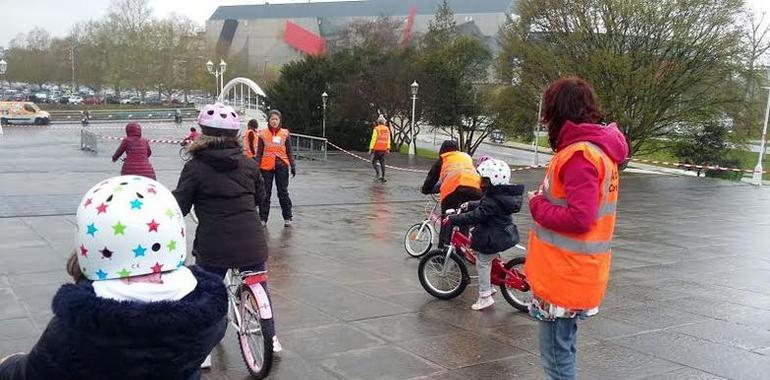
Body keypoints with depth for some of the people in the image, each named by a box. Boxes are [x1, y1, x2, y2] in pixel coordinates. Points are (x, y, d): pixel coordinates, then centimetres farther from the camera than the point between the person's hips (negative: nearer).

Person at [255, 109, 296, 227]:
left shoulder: (285, 133, 3)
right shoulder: (263, 134, 2)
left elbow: (289, 152, 8)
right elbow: (259, 153, 5)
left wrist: (292, 166, 2)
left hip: (282, 166, 0)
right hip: (266, 167, 0)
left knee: (283, 192, 5)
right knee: (265, 194, 7)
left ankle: (287, 218, 14)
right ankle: (263, 218, 15)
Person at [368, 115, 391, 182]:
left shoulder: (376, 129, -10)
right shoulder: (387, 129, 6)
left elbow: (373, 139, -12)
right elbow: (388, 140, 10)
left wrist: (371, 149, -9)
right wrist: (388, 149, 15)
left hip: (377, 149, -5)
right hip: (384, 149, 5)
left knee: (374, 162, 6)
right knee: (382, 163, 11)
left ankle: (378, 173, -13)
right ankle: (383, 177, 10)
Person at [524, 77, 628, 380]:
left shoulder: (579, 154, -20)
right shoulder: (598, 148, 11)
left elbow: (579, 218, -26)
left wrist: (537, 206, -12)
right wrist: (545, 199, 1)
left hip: (564, 275, -10)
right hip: (572, 272, 10)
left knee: (556, 355, 1)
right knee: (563, 347, 21)